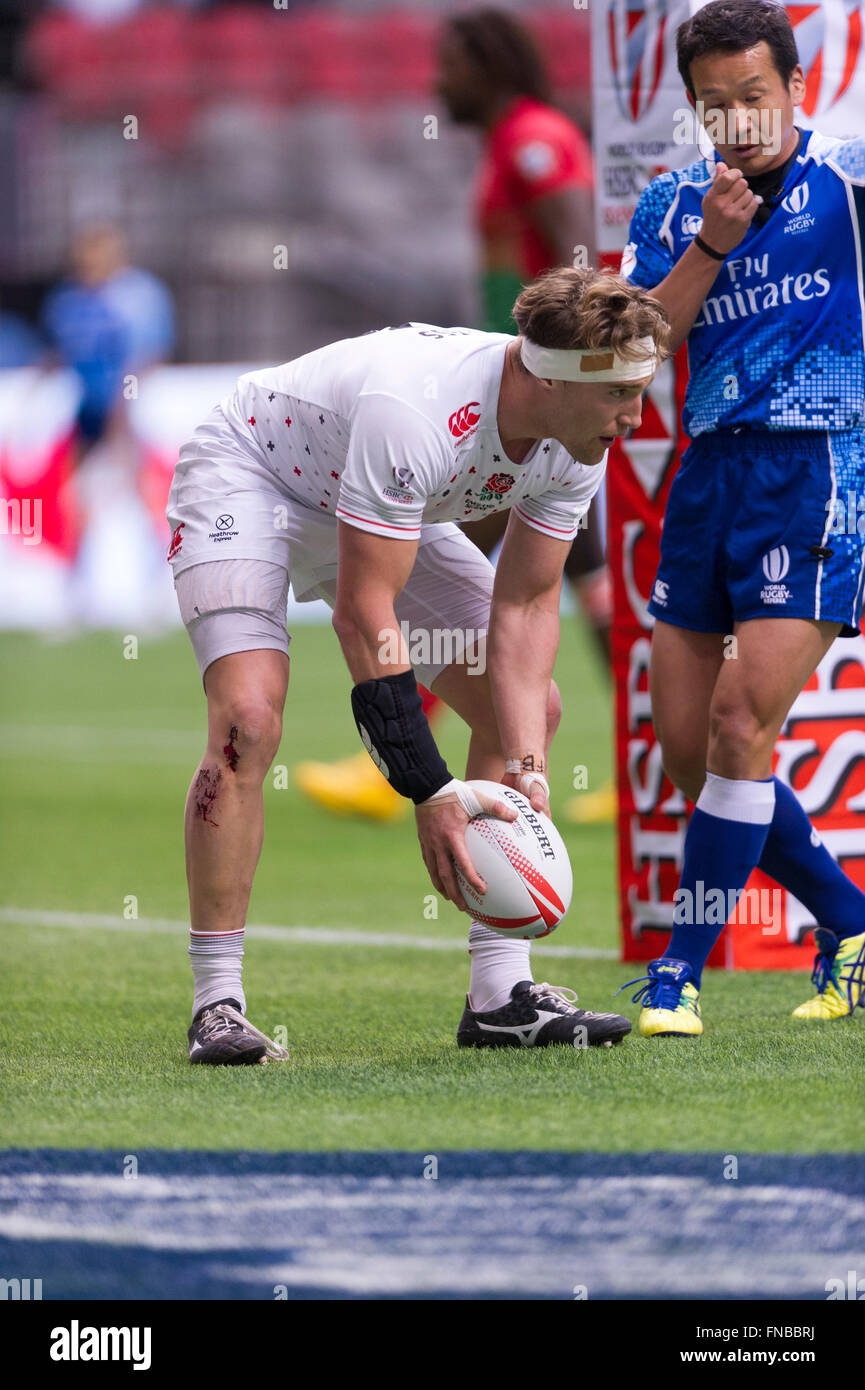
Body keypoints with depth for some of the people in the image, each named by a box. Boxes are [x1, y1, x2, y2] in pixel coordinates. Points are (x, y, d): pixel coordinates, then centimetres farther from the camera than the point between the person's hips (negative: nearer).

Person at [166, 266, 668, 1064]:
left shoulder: (578, 445, -18)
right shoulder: (414, 409, -41)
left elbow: (527, 606, -10)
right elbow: (361, 613, -38)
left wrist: (525, 771, -22)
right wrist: (429, 794, -38)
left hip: (392, 511, 8)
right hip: (248, 481, -8)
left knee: (532, 711, -1)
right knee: (249, 719, -28)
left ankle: (501, 995, 2)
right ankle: (217, 1006, -20)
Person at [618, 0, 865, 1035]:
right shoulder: (671, 207, 11)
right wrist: (710, 245, -11)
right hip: (709, 473, 6)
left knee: (741, 724, -14)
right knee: (688, 747, 5)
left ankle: (678, 976, -8)